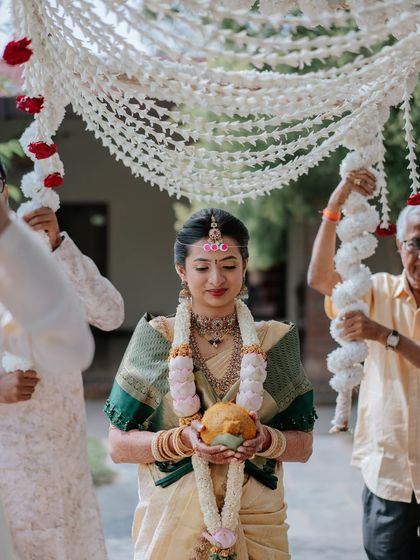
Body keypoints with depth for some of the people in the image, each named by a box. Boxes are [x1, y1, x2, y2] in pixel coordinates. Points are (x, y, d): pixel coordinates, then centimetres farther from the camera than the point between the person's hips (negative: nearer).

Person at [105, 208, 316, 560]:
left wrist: (267, 440, -18)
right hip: (171, 523, -1)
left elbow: (303, 445, 2)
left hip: (257, 523, 2)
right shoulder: (155, 338, -4)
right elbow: (118, 445, -5)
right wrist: (181, 441, -20)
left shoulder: (275, 340, 1)